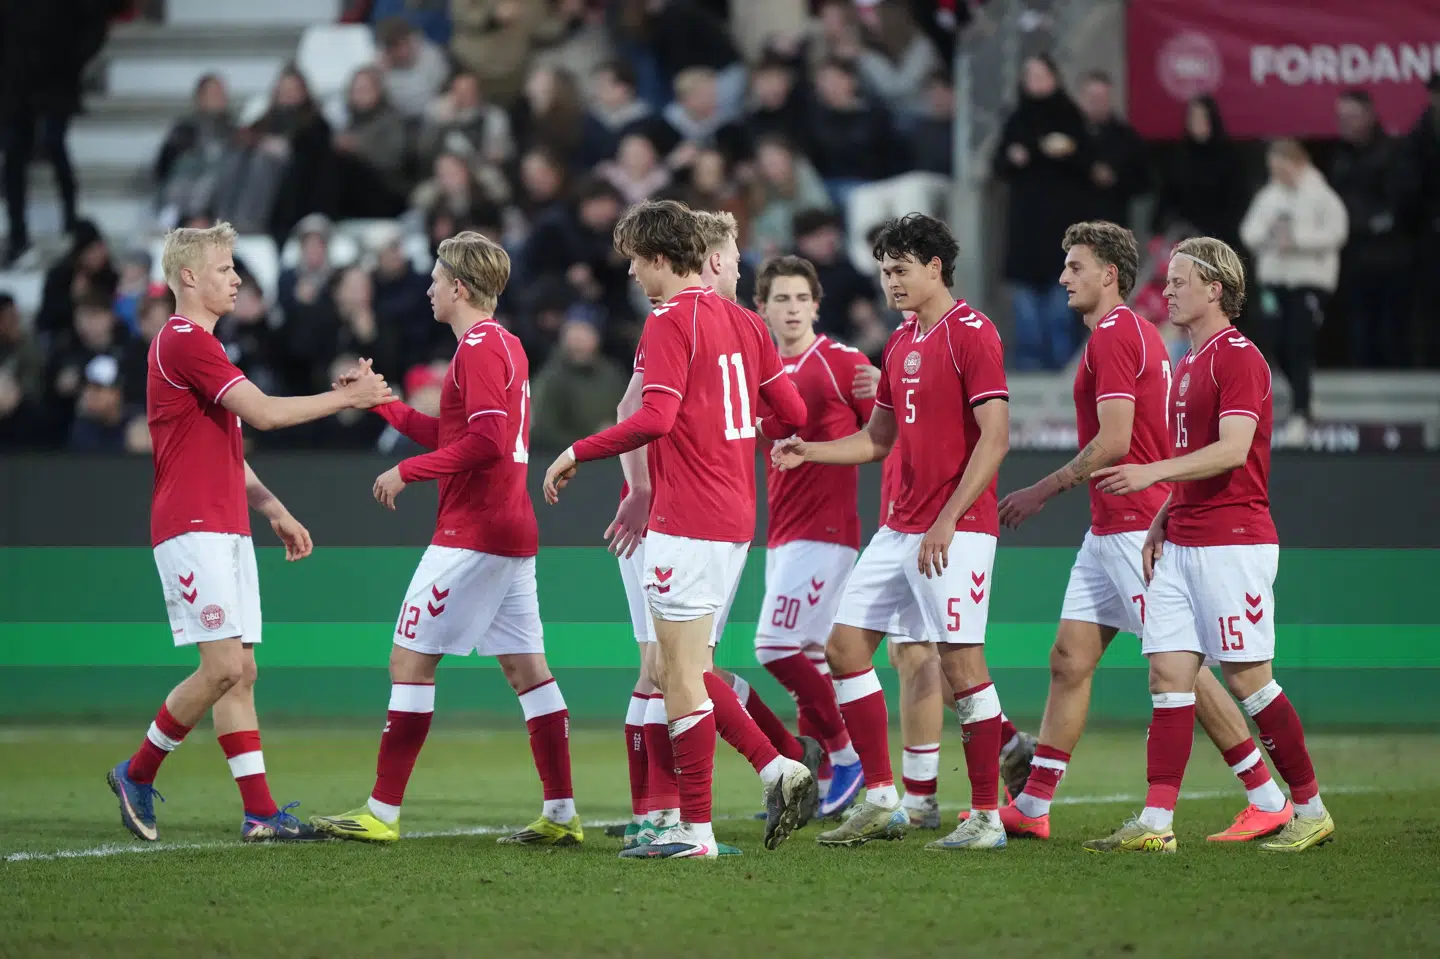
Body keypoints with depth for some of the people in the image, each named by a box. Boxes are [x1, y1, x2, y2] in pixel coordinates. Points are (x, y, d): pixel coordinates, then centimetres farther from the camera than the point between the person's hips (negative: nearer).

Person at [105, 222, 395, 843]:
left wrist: (274, 511, 24)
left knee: (241, 671, 4)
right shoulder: (184, 342, -13)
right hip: (192, 529, -10)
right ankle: (137, 774, 1)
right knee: (223, 667, -14)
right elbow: (263, 413, -19)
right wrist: (348, 398, -12)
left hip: (227, 529, 10)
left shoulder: (200, 345, 21)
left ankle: (259, 813, 1)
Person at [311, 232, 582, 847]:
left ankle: (381, 813, -5)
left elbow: (485, 442, -23)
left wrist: (408, 471, -16)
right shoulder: (505, 345, 17)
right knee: (526, 668, 8)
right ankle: (561, 815, 6)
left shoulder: (479, 349, -13)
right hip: (512, 532, 10)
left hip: (469, 534, -10)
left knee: (410, 662, -5)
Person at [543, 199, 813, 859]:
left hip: (687, 523, -9)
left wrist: (576, 453, -14)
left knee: (681, 674, -4)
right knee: (685, 670, 17)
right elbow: (791, 413, 13)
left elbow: (655, 417, -23)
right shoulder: (741, 319, 13)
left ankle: (695, 829, -2)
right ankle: (777, 768, 5)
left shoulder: (670, 321, -11)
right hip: (735, 520, 9)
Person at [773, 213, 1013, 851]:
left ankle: (987, 817, -1)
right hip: (899, 528, 9)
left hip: (956, 530, -9)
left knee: (961, 663, -9)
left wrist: (946, 521, -20)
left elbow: (995, 437, -16)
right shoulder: (901, 344, 16)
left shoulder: (972, 333, -10)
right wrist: (810, 452, 7)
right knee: (844, 644, 5)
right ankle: (882, 803, 11)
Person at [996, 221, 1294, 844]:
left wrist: (1042, 491, -14)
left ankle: (1268, 799, -4)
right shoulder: (1136, 334, 17)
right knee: (1069, 659, 7)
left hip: (1135, 526, -10)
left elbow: (1113, 443, -21)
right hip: (1109, 529, 10)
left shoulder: (1114, 336, -14)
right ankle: (1030, 808, 8)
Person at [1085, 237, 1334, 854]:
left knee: (1247, 677, -5)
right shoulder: (1188, 364, 18)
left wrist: (1151, 473, -28)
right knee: (1168, 675, 0)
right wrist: (1160, 523, 15)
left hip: (1233, 542, -9)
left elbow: (1232, 450, -22)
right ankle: (1156, 823, -4)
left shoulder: (1238, 357, -11)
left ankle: (1311, 809, 7)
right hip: (1182, 545, 9)